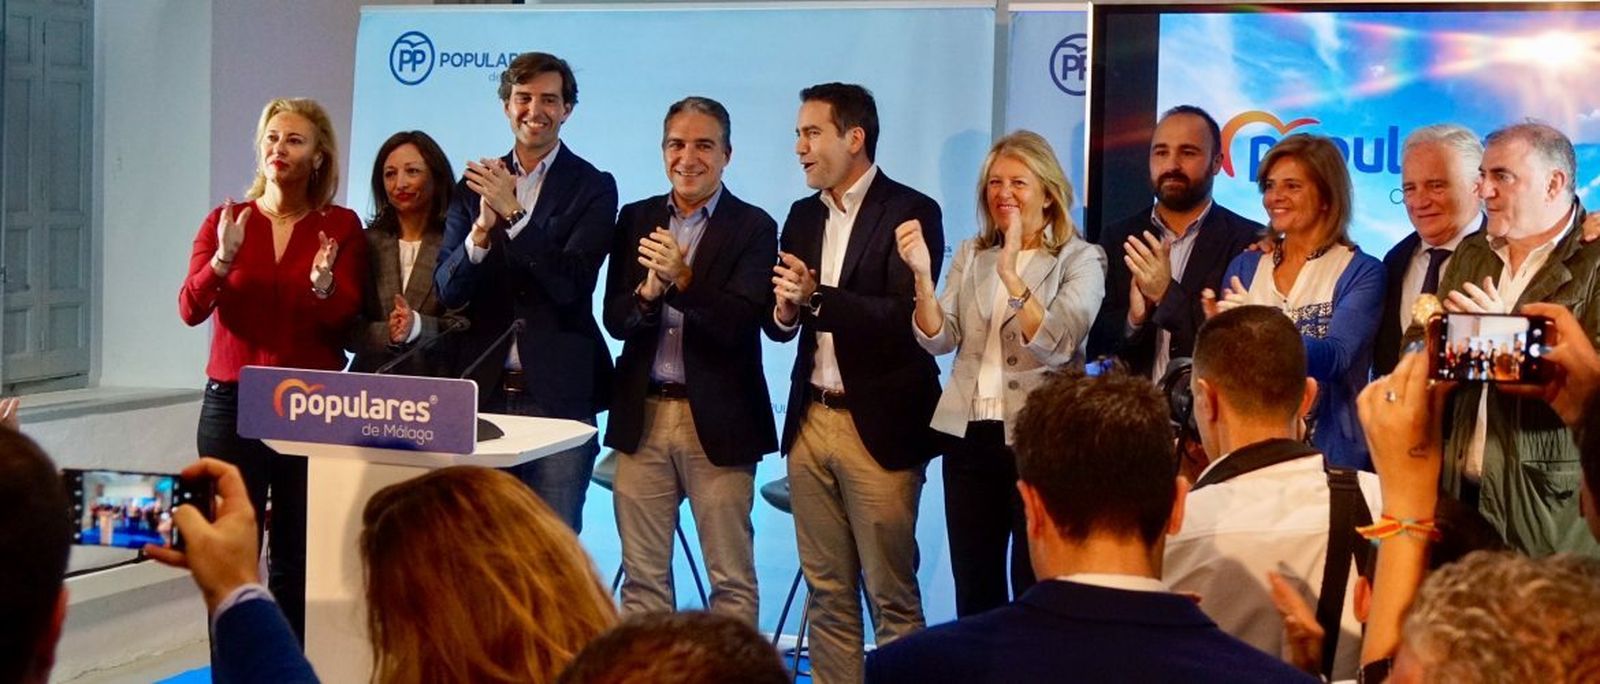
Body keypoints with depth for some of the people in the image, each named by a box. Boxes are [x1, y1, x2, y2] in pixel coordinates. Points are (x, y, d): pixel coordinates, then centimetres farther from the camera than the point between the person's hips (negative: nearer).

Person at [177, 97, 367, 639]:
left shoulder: (341, 227, 4)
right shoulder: (225, 220, 6)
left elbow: (345, 324, -2)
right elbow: (190, 309, -5)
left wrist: (324, 284, -22)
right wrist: (224, 258, -22)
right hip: (232, 403, 1)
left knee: (298, 558, 0)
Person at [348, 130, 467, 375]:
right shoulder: (367, 243, 12)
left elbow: (468, 330, -3)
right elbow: (348, 329, 6)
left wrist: (418, 326, -19)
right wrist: (387, 334, -13)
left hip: (438, 381, -2)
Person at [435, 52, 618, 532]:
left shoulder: (592, 188, 0)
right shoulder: (474, 185, 9)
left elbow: (571, 284, -12)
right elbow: (448, 290, 2)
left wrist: (513, 213, -21)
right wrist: (482, 228, -17)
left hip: (557, 392, -3)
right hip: (483, 386, 3)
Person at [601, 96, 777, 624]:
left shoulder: (752, 228, -3)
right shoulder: (636, 219, 9)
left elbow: (741, 324, -14)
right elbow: (614, 319, 3)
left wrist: (683, 279, -29)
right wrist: (647, 293, -19)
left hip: (717, 420, -3)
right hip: (643, 415, 4)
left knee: (731, 579, 3)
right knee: (642, 576, 10)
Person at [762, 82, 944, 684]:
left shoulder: (911, 213, -7)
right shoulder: (802, 217, 13)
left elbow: (905, 317, -18)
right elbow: (778, 322, 11)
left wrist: (818, 298, -25)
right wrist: (783, 311, -11)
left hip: (879, 426, -6)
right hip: (811, 421, 6)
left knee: (892, 597, -1)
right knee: (827, 593, 10)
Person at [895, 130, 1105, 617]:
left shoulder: (1080, 260, -3)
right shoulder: (971, 255, 10)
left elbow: (1056, 345, -17)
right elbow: (939, 340, 1)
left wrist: (1011, 276, -27)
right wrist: (923, 275, -15)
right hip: (969, 435, 5)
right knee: (973, 591, 11)